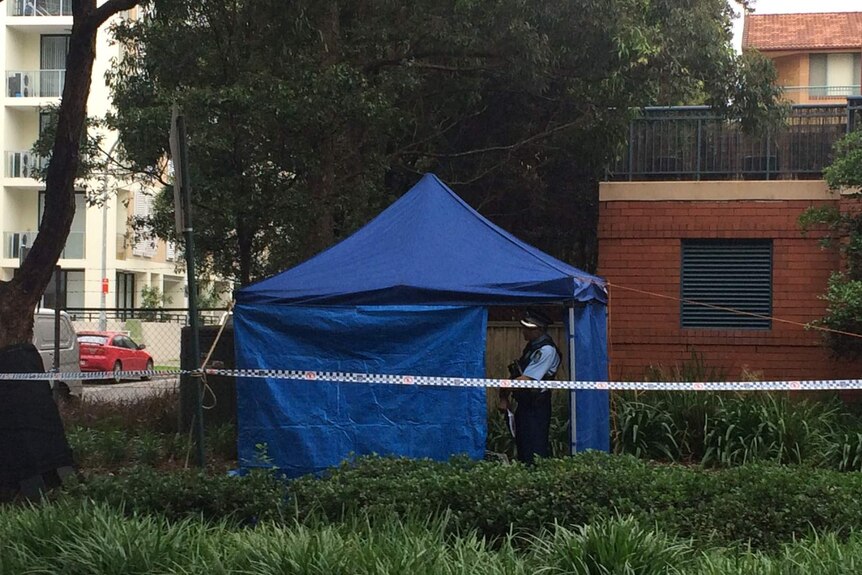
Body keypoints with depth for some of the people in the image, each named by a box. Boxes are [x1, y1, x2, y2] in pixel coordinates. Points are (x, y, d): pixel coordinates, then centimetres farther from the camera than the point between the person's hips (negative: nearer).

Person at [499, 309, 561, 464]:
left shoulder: (546, 350, -19)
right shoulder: (532, 346, 11)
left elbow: (525, 380, -23)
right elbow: (517, 375, 13)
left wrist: (503, 391, -13)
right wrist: (504, 398, 5)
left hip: (536, 408, -9)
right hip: (525, 404, 9)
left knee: (535, 452, -6)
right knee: (522, 446, 15)